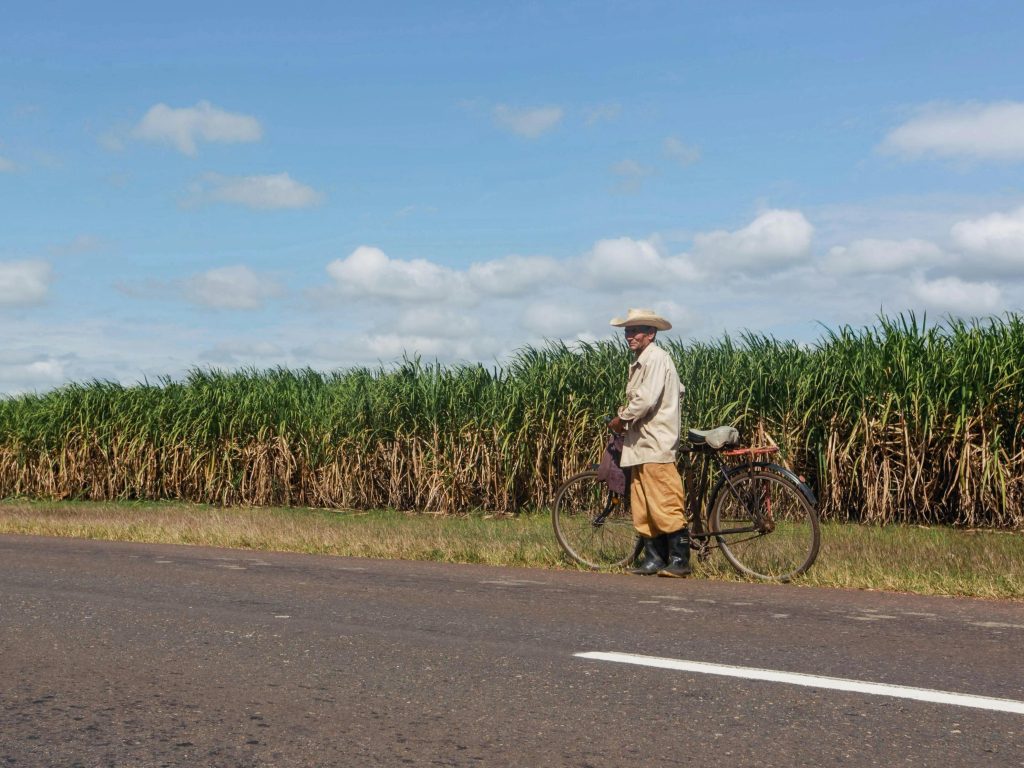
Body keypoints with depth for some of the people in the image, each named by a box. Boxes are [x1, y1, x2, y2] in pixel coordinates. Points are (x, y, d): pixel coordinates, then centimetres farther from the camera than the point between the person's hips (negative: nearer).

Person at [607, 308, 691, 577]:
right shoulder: (640, 362, 19)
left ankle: (679, 560, -5)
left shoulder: (656, 358, -11)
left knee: (665, 504, -9)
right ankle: (653, 558, 13)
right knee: (642, 506, 9)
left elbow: (646, 399, -21)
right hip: (640, 444, 10)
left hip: (656, 443, -10)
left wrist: (621, 419, -8)